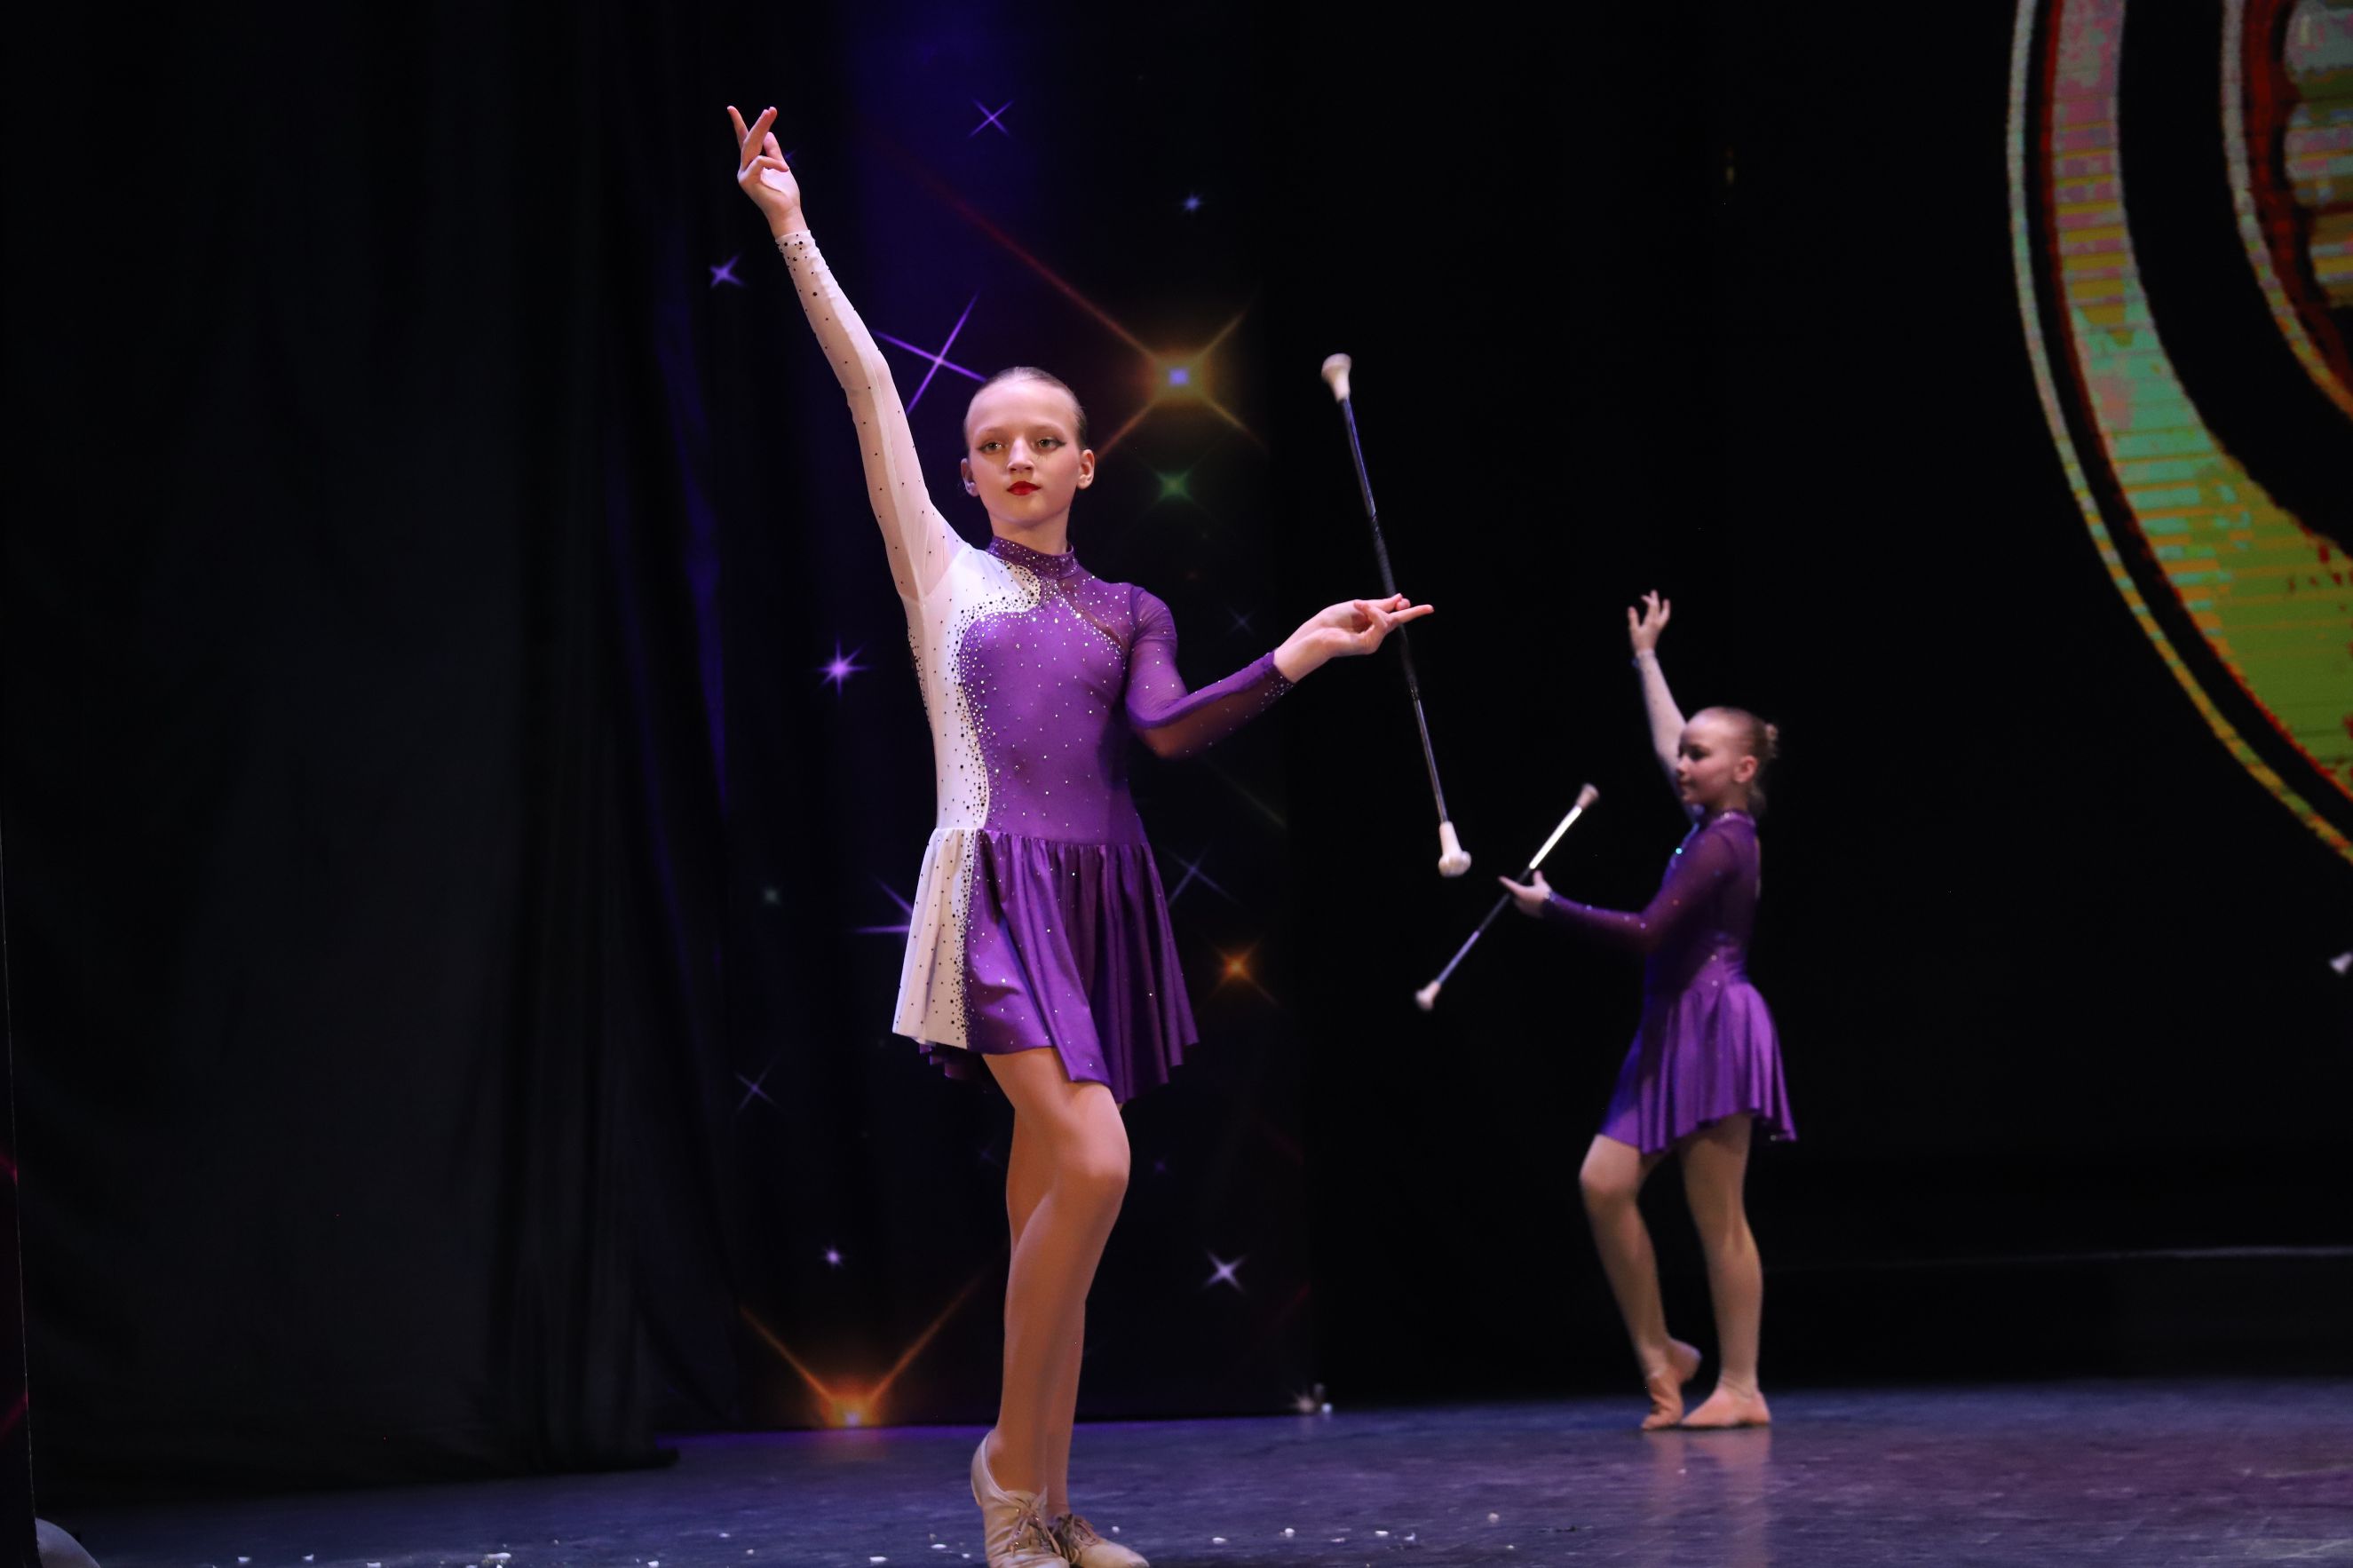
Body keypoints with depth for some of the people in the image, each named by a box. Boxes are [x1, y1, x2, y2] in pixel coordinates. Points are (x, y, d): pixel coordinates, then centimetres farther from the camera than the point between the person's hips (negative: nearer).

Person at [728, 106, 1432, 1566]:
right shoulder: (942, 569, 9)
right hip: (999, 885, -4)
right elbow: (867, 382, 5)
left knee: (1050, 1196, 5)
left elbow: (1169, 730, -2)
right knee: (1091, 1168, -20)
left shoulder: (1127, 612, 16)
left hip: (1102, 895, 4)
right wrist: (792, 227, 3)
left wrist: (1297, 657, -14)